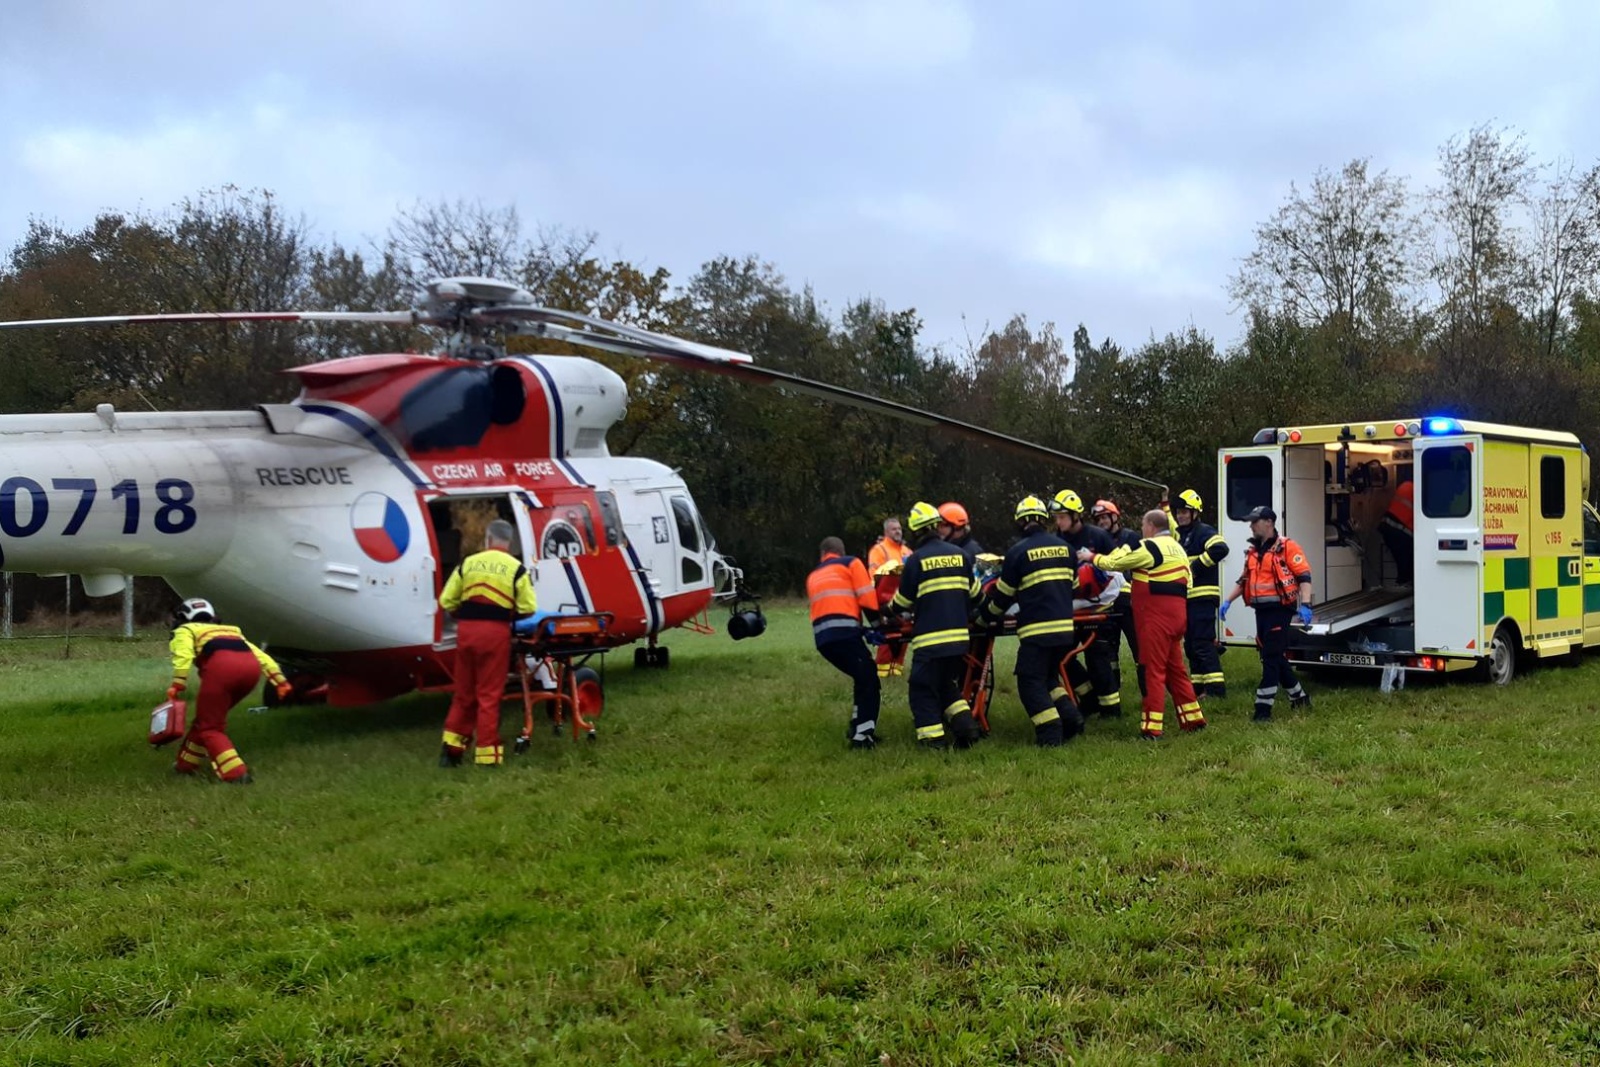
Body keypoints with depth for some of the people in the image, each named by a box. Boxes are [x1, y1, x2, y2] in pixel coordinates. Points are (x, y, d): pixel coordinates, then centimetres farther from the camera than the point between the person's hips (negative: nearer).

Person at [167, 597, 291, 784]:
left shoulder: (185, 630, 28)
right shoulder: (232, 632, 41)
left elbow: (183, 655, 5)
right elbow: (261, 656, 29)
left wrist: (177, 684, -4)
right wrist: (279, 680, 20)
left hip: (221, 665, -6)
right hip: (251, 667, 6)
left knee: (210, 727, 5)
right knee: (209, 717, 25)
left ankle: (236, 773, -8)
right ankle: (187, 763, 32)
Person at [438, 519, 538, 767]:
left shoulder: (467, 563, 9)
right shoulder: (516, 568, 1)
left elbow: (446, 601, 7)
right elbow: (528, 607, -5)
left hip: (466, 630, 3)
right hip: (495, 632, -3)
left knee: (464, 691, 15)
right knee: (489, 694, 3)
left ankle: (452, 745, 16)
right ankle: (487, 753, 4)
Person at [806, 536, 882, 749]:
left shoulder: (812, 576, 31)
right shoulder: (851, 563, 14)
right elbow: (867, 597, 2)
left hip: (821, 637, 6)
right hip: (844, 633, -6)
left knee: (863, 678, 20)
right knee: (868, 680, -2)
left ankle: (858, 728, 21)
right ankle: (862, 736, -10)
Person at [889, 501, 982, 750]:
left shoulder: (917, 559, -7)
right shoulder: (959, 554, 6)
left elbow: (902, 602, 1)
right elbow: (974, 593, 16)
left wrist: (889, 610, 22)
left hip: (930, 639, -5)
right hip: (960, 637, 5)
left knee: (923, 690, 2)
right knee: (947, 685, 22)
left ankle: (933, 740, -6)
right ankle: (965, 723, 6)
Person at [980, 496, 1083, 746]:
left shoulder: (1018, 552, -6)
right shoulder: (1064, 547, 9)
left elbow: (1004, 594, 1)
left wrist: (989, 614, 19)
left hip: (1036, 629, -6)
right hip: (1065, 626, 6)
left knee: (1031, 682, 2)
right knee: (1049, 676, 22)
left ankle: (1050, 733, -7)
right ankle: (1070, 715, 7)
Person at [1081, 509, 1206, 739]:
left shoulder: (1149, 547, -9)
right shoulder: (1176, 548, 20)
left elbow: (1115, 562, -6)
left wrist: (1091, 557, 10)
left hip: (1156, 615, -9)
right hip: (1177, 614, 9)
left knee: (1153, 669, -7)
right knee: (1175, 668, 16)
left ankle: (1152, 727, -7)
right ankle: (1193, 718, 19)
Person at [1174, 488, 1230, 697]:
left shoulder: (1204, 532, -9)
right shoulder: (1180, 535, 19)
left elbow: (1220, 548, -28)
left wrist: (1197, 566, -22)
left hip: (1202, 598, -10)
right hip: (1187, 599, 10)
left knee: (1203, 644, -13)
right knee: (1191, 645, 12)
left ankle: (1216, 687, -13)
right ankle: (1197, 686, 18)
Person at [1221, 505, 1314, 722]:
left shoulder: (1287, 548, -8)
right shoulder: (1253, 552, 16)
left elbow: (1304, 577, -13)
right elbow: (1244, 580, 25)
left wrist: (1305, 605, -23)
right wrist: (1228, 601, 15)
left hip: (1279, 609, -8)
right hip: (1261, 610, 8)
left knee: (1271, 658, -9)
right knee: (1275, 657, 14)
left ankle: (1263, 708, -8)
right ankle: (1299, 696, 30)